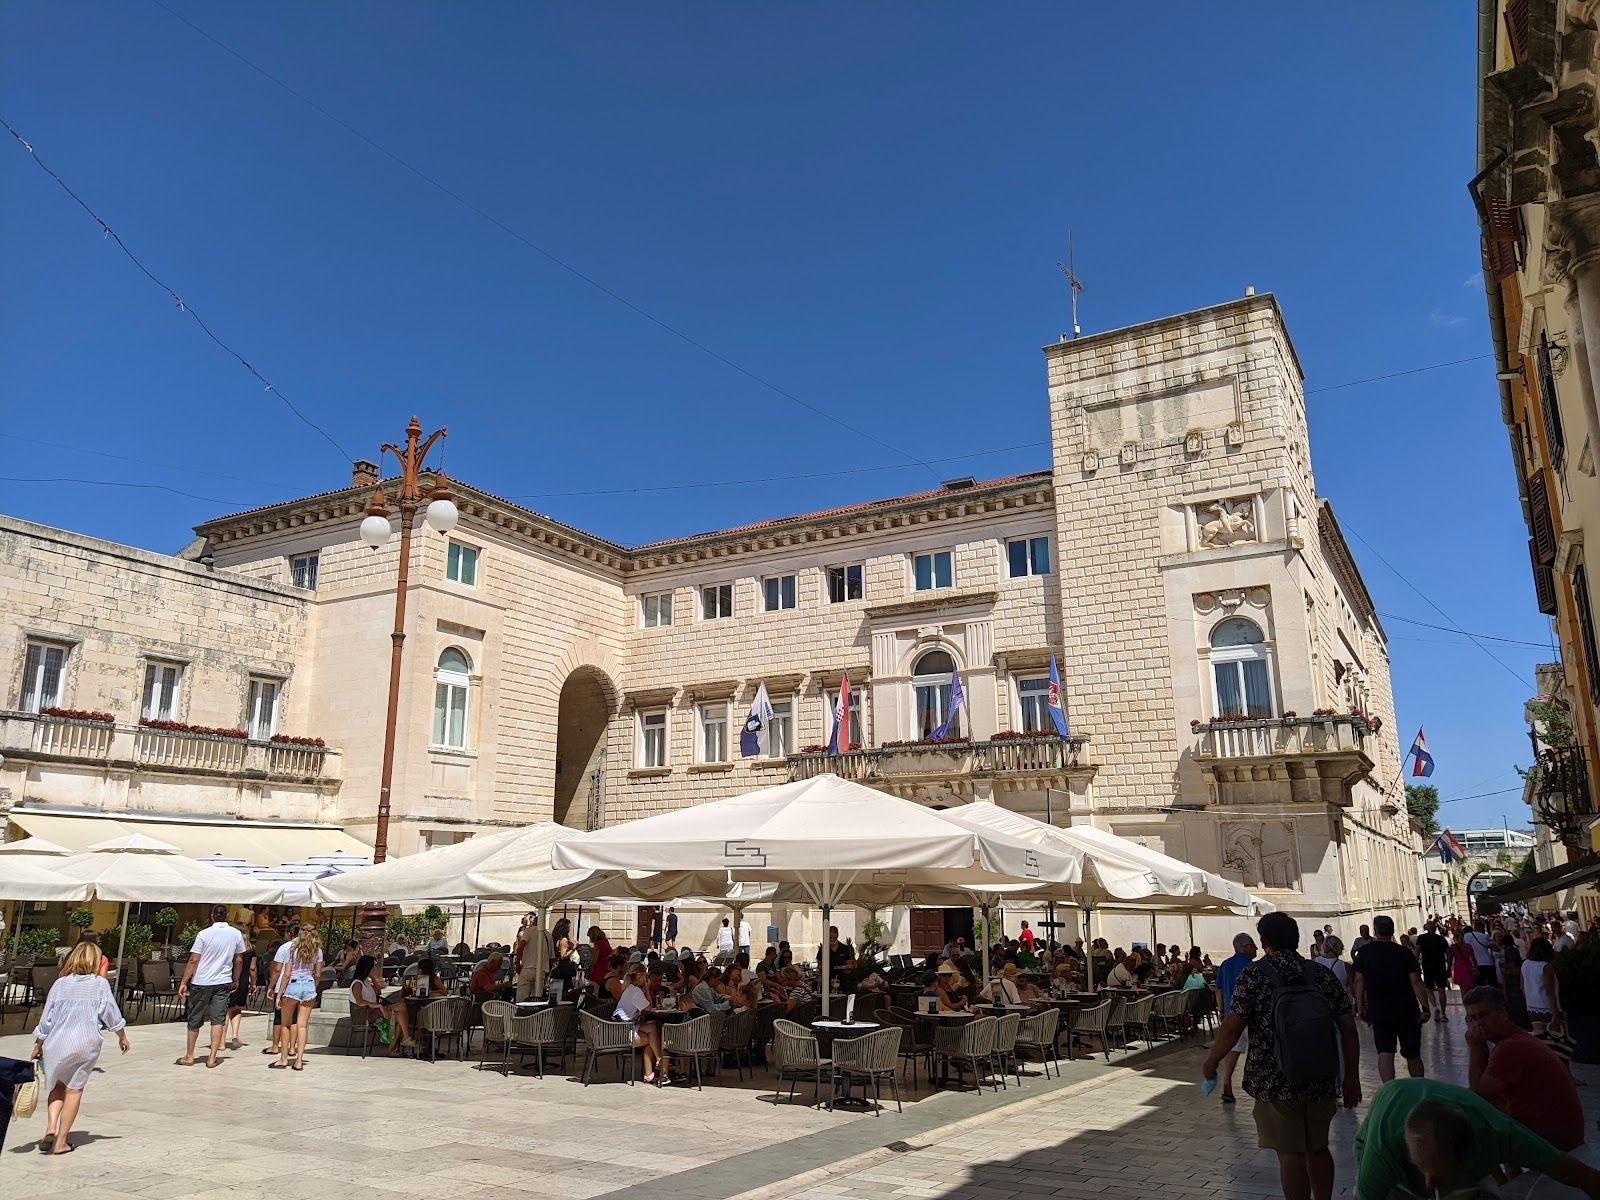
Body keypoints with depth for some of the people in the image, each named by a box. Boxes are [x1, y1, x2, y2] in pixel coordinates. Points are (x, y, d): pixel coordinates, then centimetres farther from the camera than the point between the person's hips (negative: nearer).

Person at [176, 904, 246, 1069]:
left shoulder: (204, 934, -7)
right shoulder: (236, 934, 2)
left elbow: (193, 960, -10)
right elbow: (239, 960, 9)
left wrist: (183, 982, -5)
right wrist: (236, 980, 20)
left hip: (201, 982, -1)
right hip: (223, 982, 1)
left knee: (194, 1020, 11)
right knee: (218, 1019, 2)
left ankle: (189, 1056, 22)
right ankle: (212, 1058, -1)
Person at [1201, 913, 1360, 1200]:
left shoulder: (1254, 976, -9)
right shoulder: (1323, 975, 3)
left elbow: (1231, 1027, -13)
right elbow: (1348, 1028, 4)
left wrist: (1211, 1063, 1)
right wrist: (1352, 1077, 13)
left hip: (1275, 1083, -4)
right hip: (1321, 1081, 5)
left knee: (1290, 1155, 3)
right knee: (1318, 1149, 22)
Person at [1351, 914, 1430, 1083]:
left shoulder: (1365, 952, -1)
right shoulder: (1404, 952, -4)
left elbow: (1359, 981, -2)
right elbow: (1416, 982, -11)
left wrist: (1361, 1009, 4)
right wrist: (1425, 1008, -7)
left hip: (1379, 1012, 0)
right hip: (1407, 1012, 1)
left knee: (1385, 1052, -3)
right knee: (1412, 1055, 14)